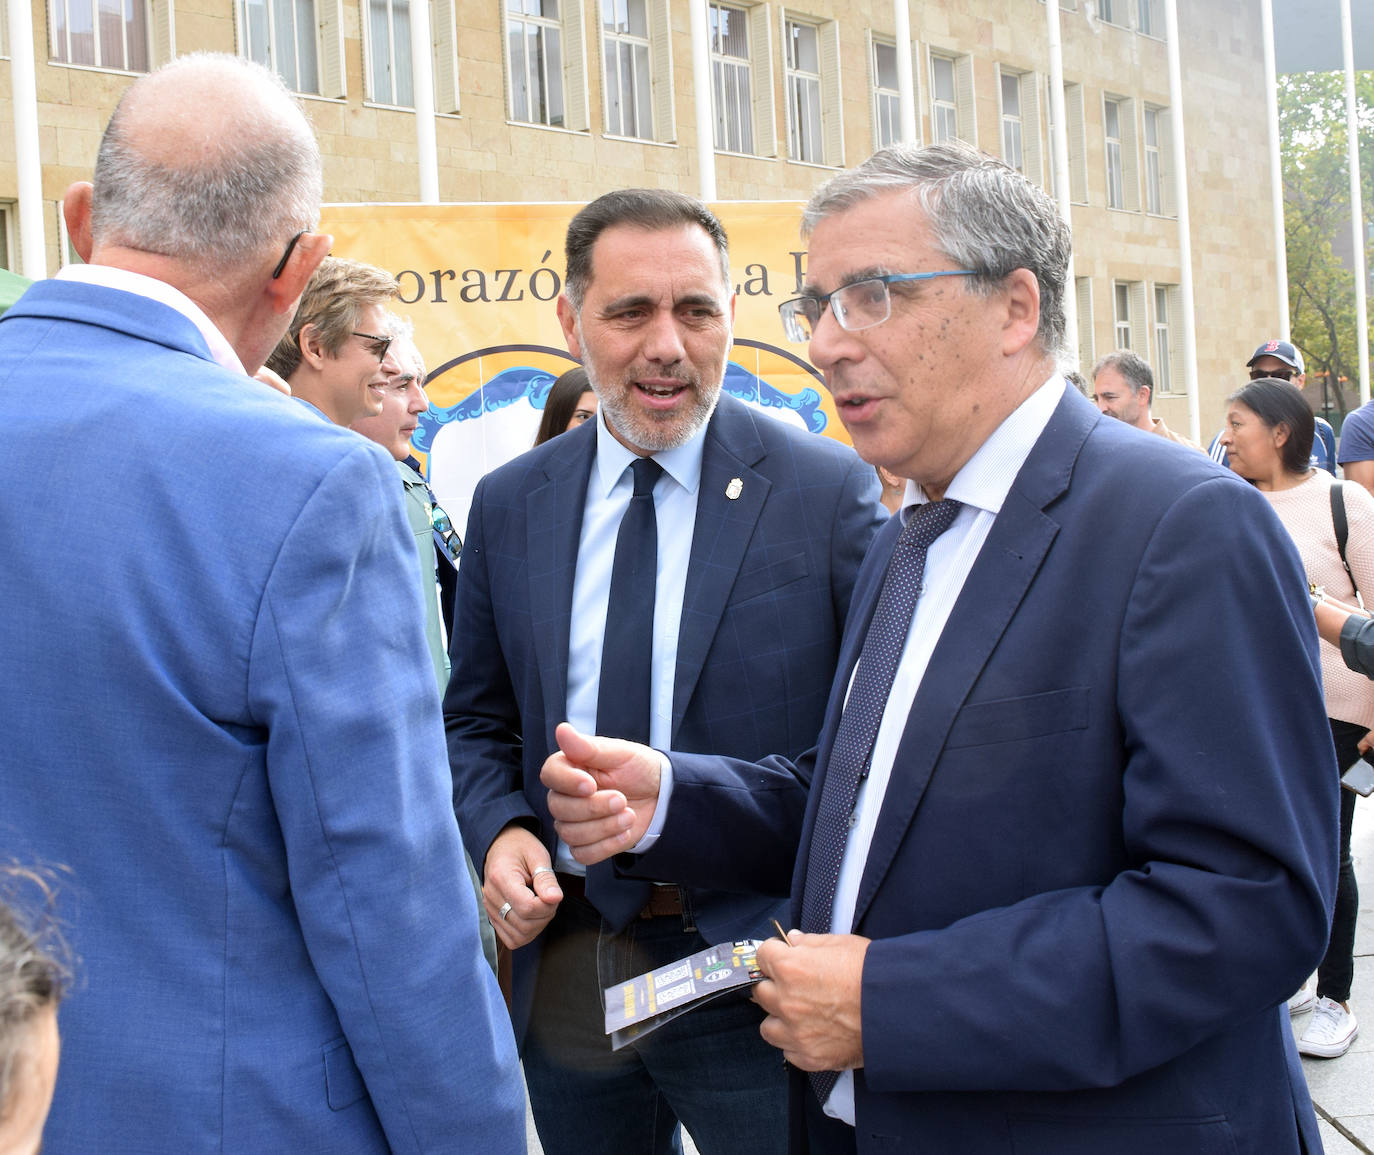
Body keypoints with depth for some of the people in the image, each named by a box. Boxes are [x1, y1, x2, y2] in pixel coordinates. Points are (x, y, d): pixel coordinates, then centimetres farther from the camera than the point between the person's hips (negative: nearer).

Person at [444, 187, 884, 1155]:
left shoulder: (829, 491, -7)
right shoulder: (508, 506, 4)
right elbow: (476, 722, 12)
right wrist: (498, 830, -7)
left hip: (756, 976, -3)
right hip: (564, 973, 4)